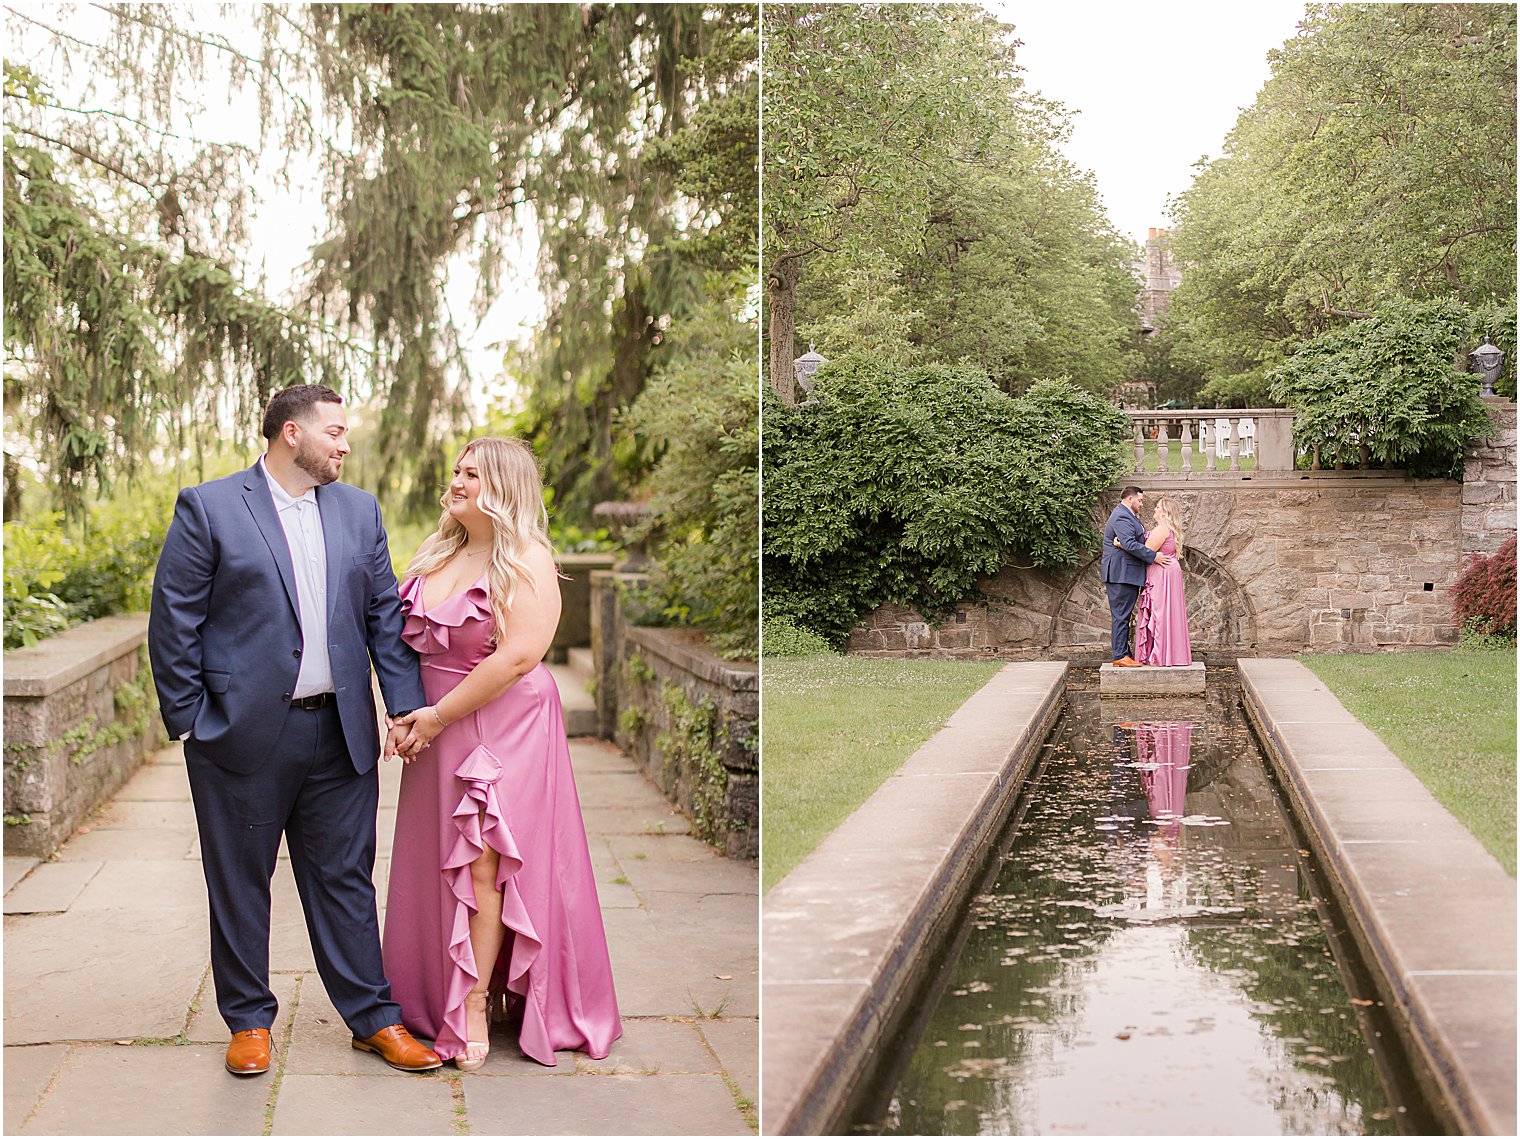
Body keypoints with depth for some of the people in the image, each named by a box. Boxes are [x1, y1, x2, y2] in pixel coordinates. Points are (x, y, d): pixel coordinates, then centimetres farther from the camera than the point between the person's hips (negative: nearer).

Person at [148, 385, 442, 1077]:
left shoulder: (359, 511, 11)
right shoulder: (208, 508, -4)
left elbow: (385, 615, 11)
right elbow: (173, 622, -4)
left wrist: (407, 705, 1)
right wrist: (188, 722, -7)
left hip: (341, 733, 4)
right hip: (243, 733, -3)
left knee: (345, 879, 9)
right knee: (240, 884, 8)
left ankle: (373, 1018, 18)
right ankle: (248, 1020, 23)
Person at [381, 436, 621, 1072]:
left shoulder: (526, 560, -12)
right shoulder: (439, 555, 11)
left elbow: (518, 656, -21)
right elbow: (408, 638, 15)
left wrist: (438, 716, -17)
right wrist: (406, 712, -1)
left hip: (500, 727, -7)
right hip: (438, 730, 7)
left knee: (482, 861, -6)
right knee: (441, 859, 11)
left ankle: (474, 1008, 2)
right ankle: (436, 992, 22)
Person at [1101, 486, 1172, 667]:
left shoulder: (1127, 516, 20)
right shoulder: (1122, 517, -15)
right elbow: (1130, 545, -25)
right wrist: (1153, 556, -22)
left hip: (1126, 575, 11)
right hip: (1122, 574, -11)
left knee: (1123, 615, 11)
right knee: (1121, 615, -9)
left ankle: (1123, 654, 14)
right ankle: (1120, 656, -8)